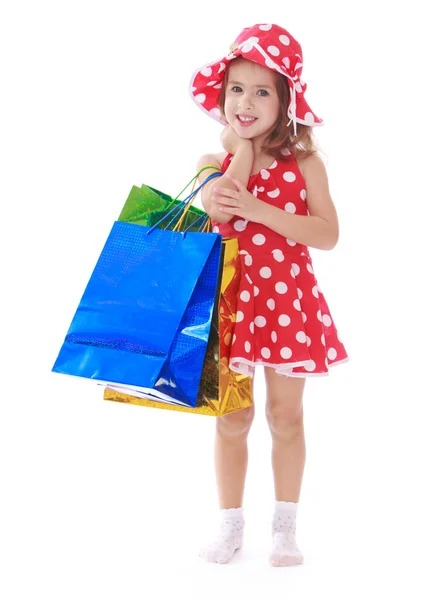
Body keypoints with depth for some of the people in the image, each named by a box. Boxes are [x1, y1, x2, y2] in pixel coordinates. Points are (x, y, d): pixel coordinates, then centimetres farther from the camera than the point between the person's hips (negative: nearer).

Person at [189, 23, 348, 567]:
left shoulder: (304, 162, -3)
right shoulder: (213, 163, 2)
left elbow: (327, 235, -14)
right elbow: (213, 223, -17)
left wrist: (257, 209, -22)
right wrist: (242, 150, -16)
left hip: (288, 299, -1)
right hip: (231, 300, 1)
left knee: (286, 416, 8)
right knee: (232, 418, 6)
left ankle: (284, 526, 23)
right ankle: (230, 526, 21)